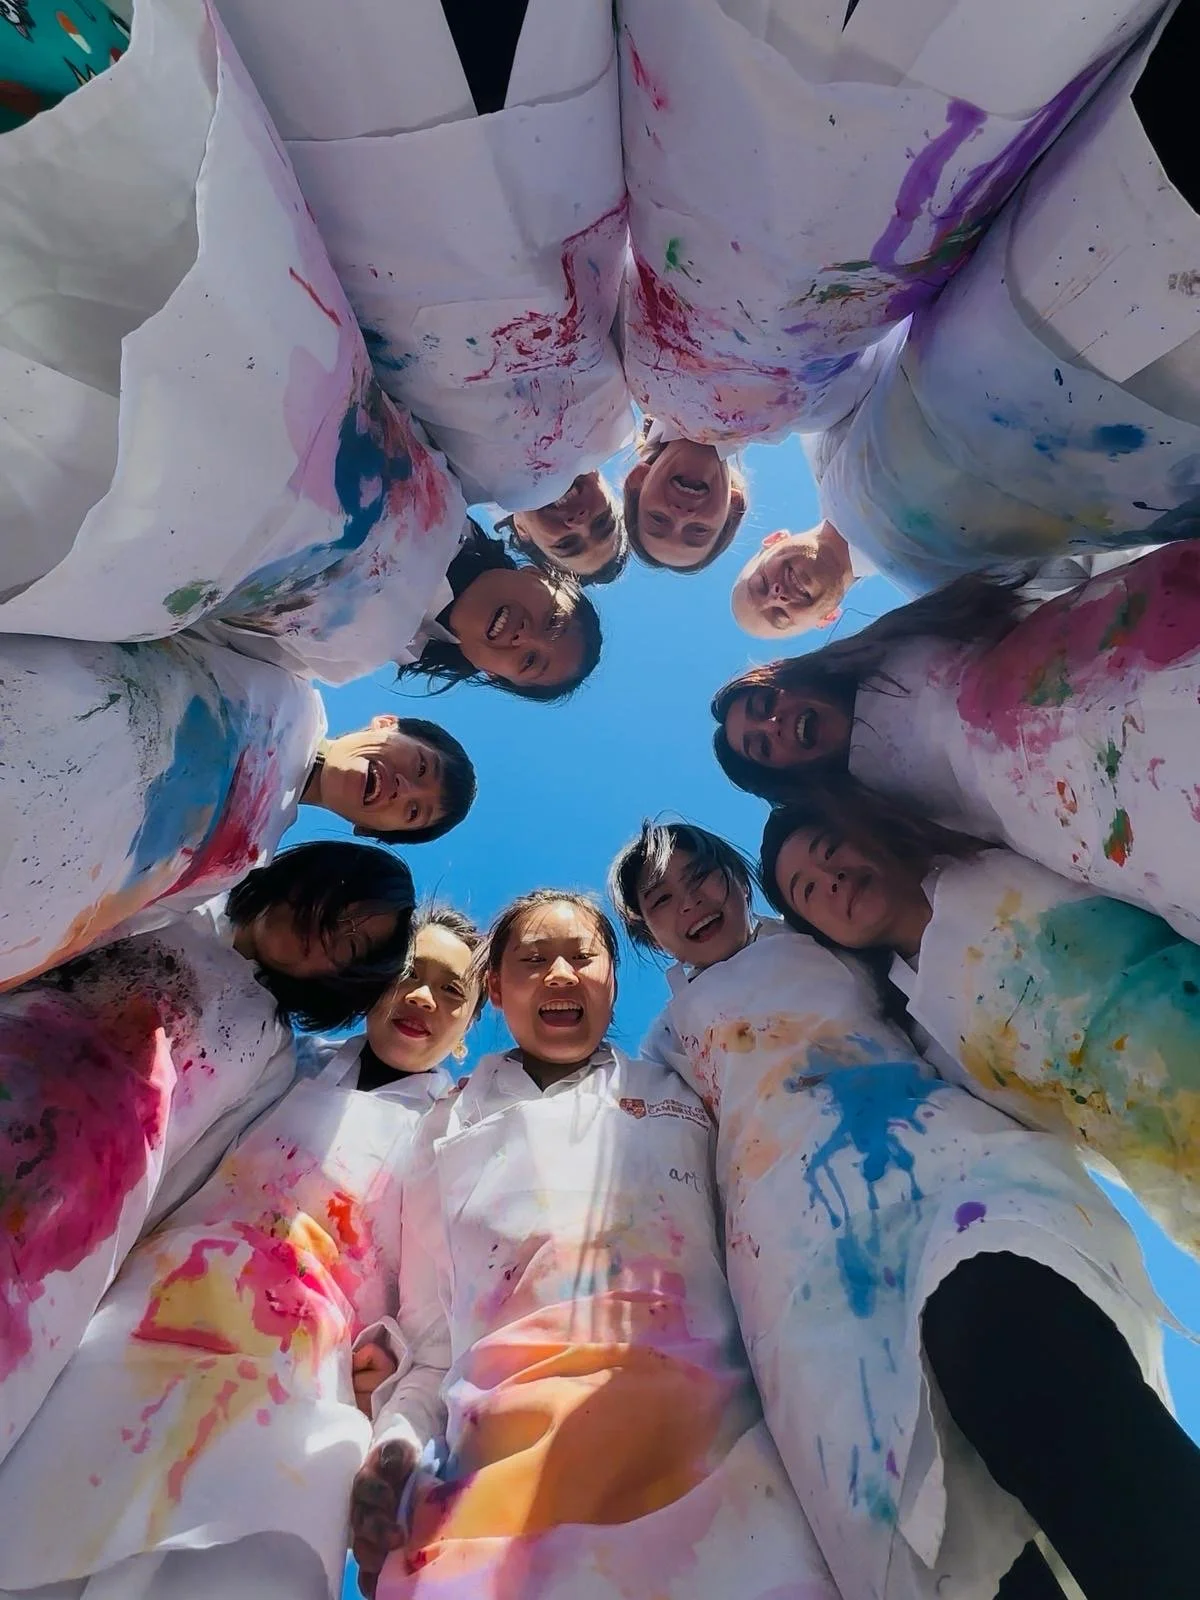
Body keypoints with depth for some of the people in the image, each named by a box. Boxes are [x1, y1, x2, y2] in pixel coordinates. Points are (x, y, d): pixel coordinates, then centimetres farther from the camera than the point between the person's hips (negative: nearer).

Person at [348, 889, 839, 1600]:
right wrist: (395, 1439, -3)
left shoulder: (683, 1097, 13)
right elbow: (428, 1332, 13)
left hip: (703, 1424, 1)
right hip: (504, 1449, 0)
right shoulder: (453, 1125, 14)